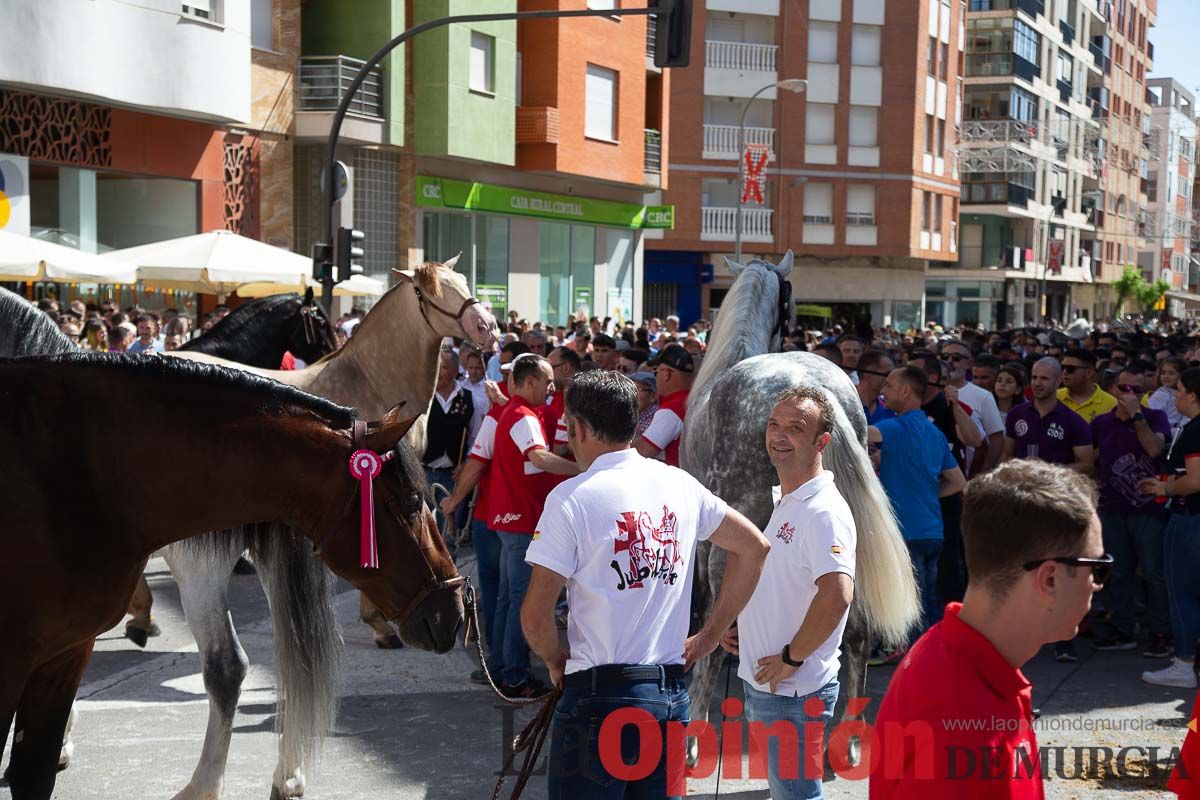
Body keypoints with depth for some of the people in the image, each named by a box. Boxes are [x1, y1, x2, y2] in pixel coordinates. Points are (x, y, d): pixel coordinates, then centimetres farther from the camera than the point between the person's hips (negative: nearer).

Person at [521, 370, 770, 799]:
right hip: (672, 696, 6)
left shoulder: (571, 497, -11)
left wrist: (556, 660, 8)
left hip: (600, 697, -5)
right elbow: (753, 547, 13)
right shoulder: (680, 484, 5)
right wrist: (710, 635, 16)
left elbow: (535, 615, -12)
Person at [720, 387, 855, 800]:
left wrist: (791, 658, -23)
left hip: (794, 689, -10)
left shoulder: (823, 511, -20)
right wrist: (744, 625, 10)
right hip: (765, 683, 10)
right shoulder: (785, 501, 12)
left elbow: (837, 595, -33)